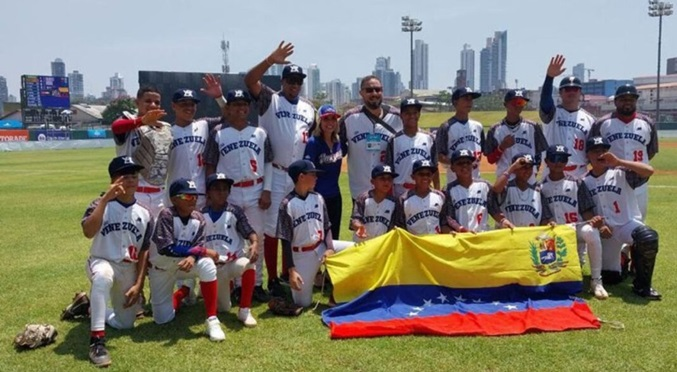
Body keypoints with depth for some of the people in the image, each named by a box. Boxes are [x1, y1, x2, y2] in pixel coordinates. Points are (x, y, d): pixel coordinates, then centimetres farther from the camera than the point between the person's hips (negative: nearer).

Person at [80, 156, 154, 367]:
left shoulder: (144, 214, 0)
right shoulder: (101, 205, -11)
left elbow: (144, 251, 3)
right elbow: (88, 232, -31)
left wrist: (138, 284, -4)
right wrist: (106, 198, -32)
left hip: (129, 270, 5)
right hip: (101, 262, -4)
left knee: (125, 324, 8)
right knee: (103, 276, -42)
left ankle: (91, 307, 38)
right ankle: (97, 339, -35)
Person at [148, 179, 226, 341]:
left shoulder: (198, 219, -9)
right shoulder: (166, 215, -23)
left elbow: (199, 246, -17)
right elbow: (165, 248, -32)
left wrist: (192, 258, -42)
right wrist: (202, 251, -30)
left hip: (184, 264, 2)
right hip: (161, 269, -2)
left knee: (206, 264, -32)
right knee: (163, 319, -3)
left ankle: (212, 320, -23)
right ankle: (183, 291, 30)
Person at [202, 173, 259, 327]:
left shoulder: (235, 212, -4)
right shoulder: (201, 215, 1)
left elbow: (250, 232, -12)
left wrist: (255, 243, -34)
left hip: (235, 261, -2)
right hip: (214, 266, 2)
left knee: (249, 264, -39)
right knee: (223, 308, 1)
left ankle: (244, 311, -26)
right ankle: (228, 285, 38)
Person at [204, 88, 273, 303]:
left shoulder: (260, 133, 8)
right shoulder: (218, 134, 2)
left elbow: (268, 163, 9)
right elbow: (210, 166, 2)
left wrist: (266, 190, 0)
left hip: (255, 193, 2)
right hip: (228, 193, -2)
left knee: (257, 238, 7)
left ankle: (257, 283, 18)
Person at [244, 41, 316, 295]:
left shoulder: (309, 109, 13)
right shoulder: (270, 100, 0)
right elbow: (249, 80, -16)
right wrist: (271, 60, -27)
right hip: (274, 174, -5)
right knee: (272, 227, -1)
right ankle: (272, 279, 9)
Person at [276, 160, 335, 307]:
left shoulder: (318, 198, 2)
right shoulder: (287, 204, -13)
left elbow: (327, 227, 7)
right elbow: (285, 241, -12)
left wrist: (330, 248, -13)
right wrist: (291, 270, -17)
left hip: (321, 248, 4)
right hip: (301, 255, -4)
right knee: (303, 302, -2)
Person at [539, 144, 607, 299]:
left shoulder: (576, 183, 4)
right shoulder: (542, 187, 6)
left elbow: (587, 211, 0)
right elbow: (544, 218, 1)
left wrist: (593, 220, -23)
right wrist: (548, 224, -22)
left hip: (577, 228, -1)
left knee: (590, 231, -38)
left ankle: (596, 281, -25)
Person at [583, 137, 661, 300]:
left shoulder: (620, 173, -6)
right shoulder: (585, 182, 3)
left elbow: (649, 170, -23)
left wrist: (618, 161, -26)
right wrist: (598, 225, -12)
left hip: (628, 224, -3)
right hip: (604, 231, 3)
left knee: (649, 237, -38)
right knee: (610, 277, 3)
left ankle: (642, 285, -17)